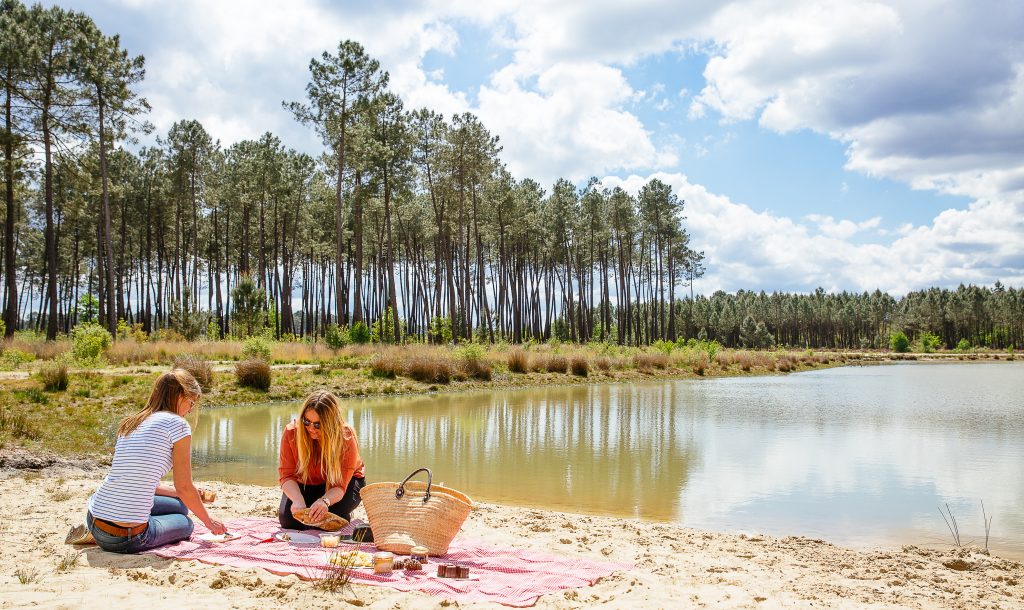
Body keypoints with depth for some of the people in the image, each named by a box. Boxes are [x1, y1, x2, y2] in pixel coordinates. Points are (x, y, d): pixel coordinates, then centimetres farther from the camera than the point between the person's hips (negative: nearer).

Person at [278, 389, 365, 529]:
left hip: (346, 482, -2)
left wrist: (325, 501, -56)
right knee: (288, 520, -19)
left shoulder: (346, 438, -30)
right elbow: (286, 475, -25)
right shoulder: (292, 432, -25)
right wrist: (298, 500, -45)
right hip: (306, 484, 3)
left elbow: (340, 486, -32)